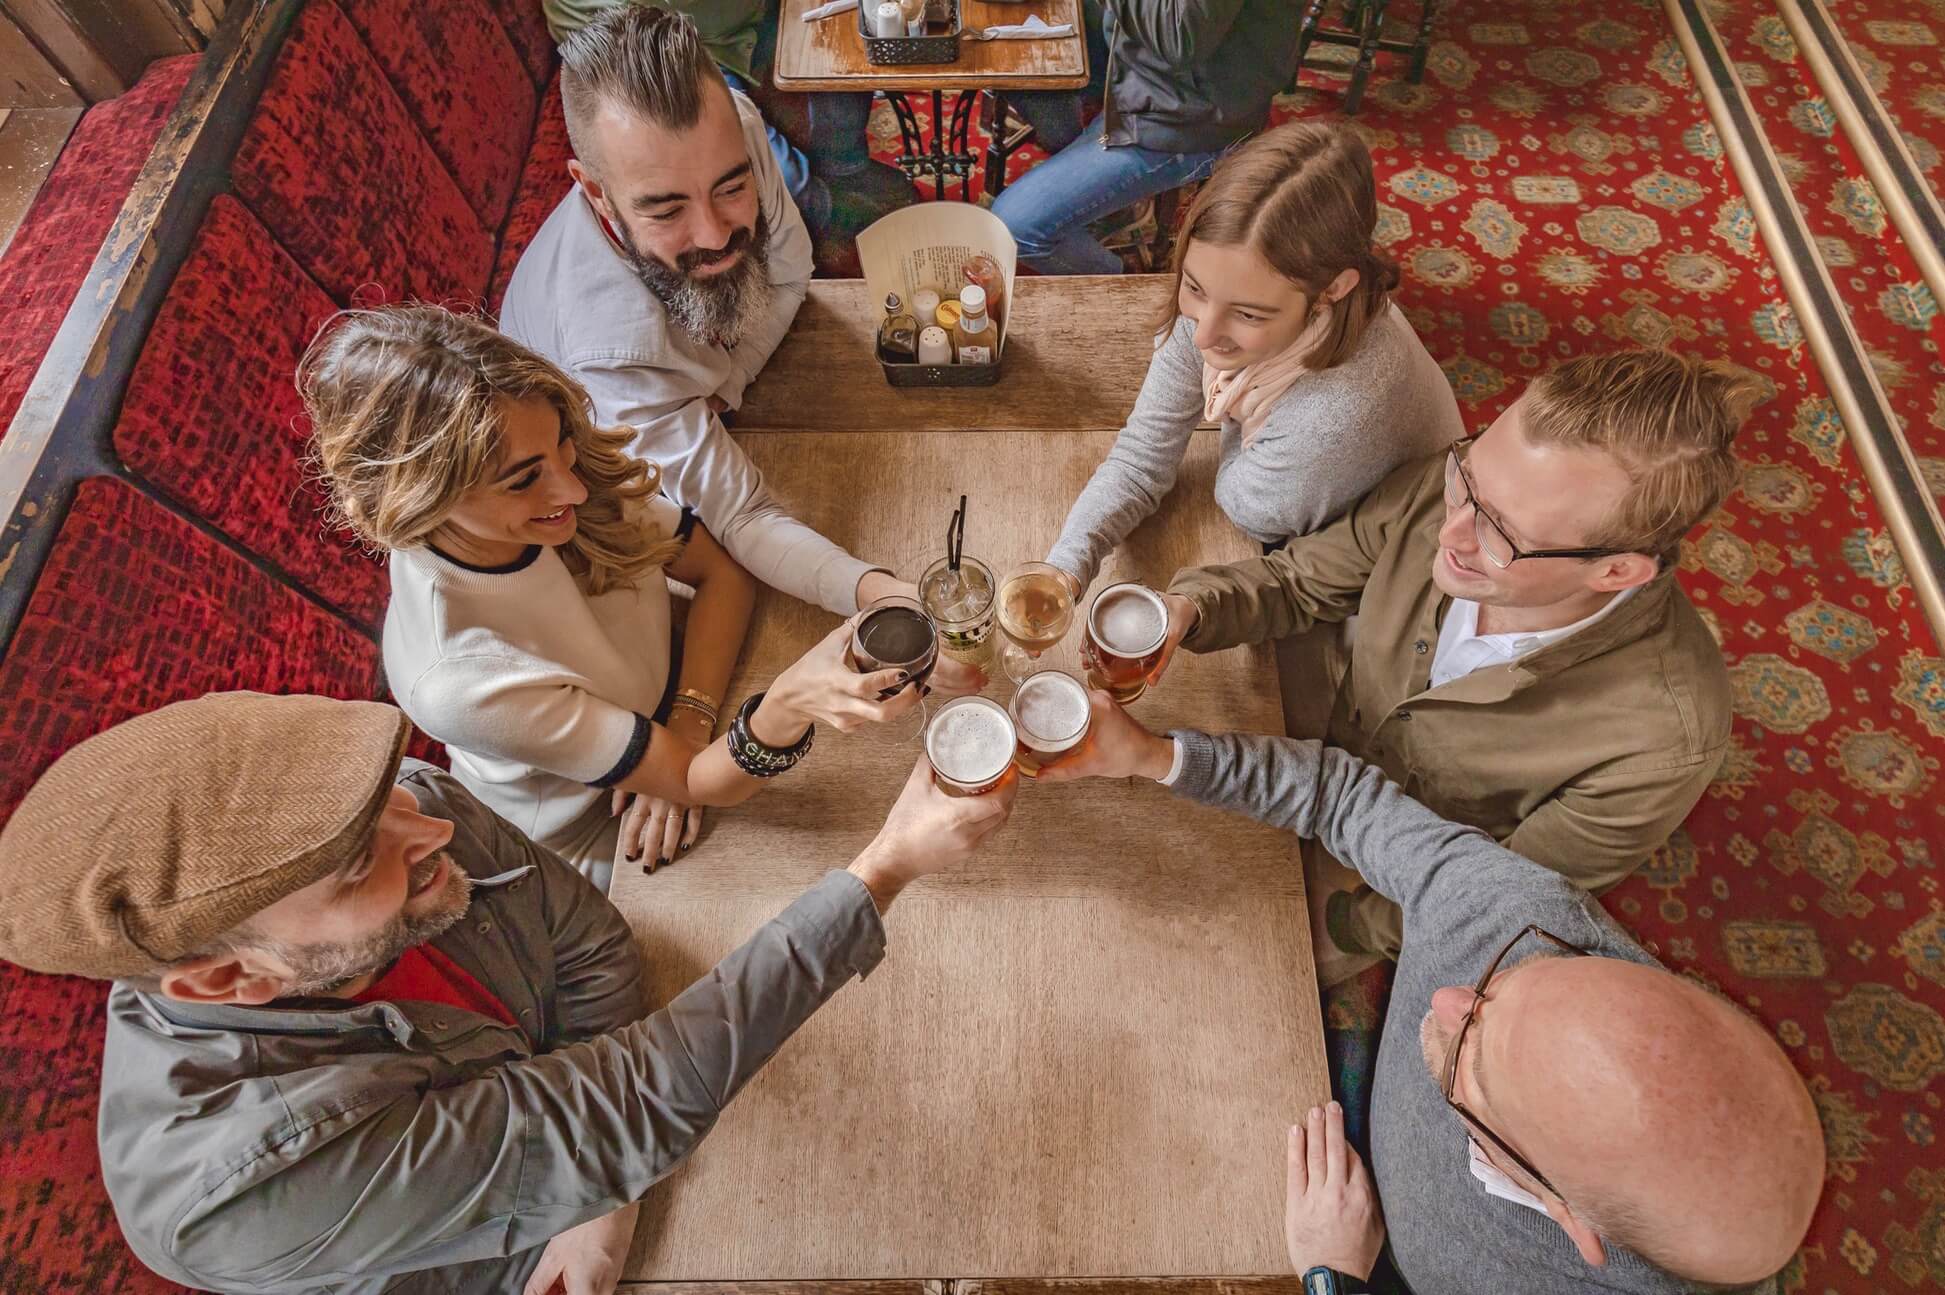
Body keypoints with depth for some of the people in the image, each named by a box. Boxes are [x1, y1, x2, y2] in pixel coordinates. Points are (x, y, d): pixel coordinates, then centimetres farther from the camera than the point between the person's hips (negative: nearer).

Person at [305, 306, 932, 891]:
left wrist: (687, 726, -26)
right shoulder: (457, 679, -38)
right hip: (607, 860, -4)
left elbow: (723, 571, -13)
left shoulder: (571, 467, -23)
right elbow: (693, 782, -33)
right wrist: (790, 702, -54)